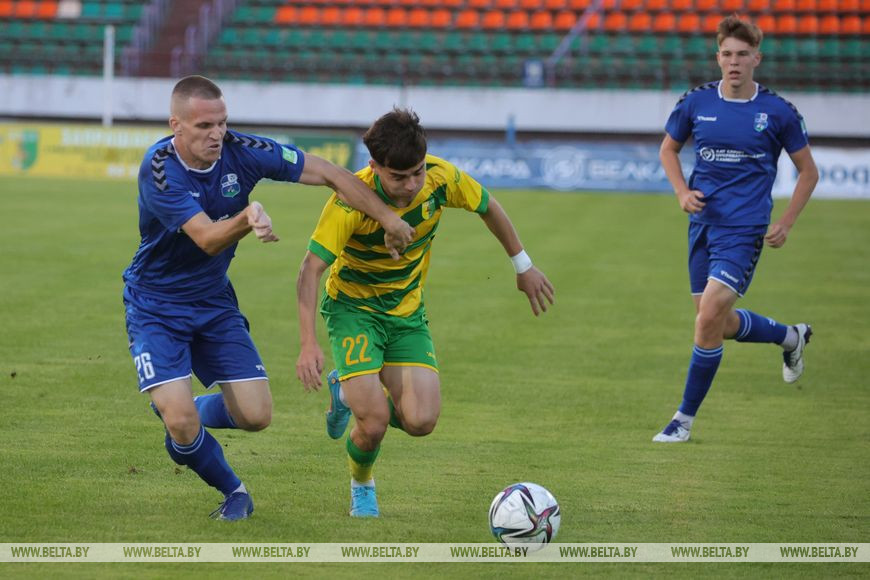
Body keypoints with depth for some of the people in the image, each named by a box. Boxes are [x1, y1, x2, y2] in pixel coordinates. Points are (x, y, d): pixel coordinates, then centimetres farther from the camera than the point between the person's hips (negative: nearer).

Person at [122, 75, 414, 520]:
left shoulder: (241, 152, -14)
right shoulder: (159, 169, -25)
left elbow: (329, 174, -8)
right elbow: (208, 239, -32)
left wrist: (388, 220, -10)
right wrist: (248, 218, -52)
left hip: (214, 300, 4)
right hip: (155, 306, -4)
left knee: (256, 415, -4)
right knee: (182, 422, -18)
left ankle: (182, 419, 28)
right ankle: (233, 491, 12)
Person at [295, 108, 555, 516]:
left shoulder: (441, 177, -17)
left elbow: (487, 207, 4)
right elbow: (311, 269, -28)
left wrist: (523, 266, 13)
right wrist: (308, 343, -37)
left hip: (407, 310, 4)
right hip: (353, 307, -4)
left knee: (420, 421, -14)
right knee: (375, 424, -18)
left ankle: (351, 393, 19)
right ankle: (361, 484, 18)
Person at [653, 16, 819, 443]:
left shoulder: (777, 112, -6)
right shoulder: (695, 103, 1)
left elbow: (808, 171, 5)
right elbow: (668, 149, 18)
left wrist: (785, 224, -3)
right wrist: (682, 191, 0)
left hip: (744, 229, -5)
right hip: (703, 223, 5)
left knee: (710, 316, -16)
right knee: (721, 324, 12)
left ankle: (685, 418, -3)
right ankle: (791, 337, 42)